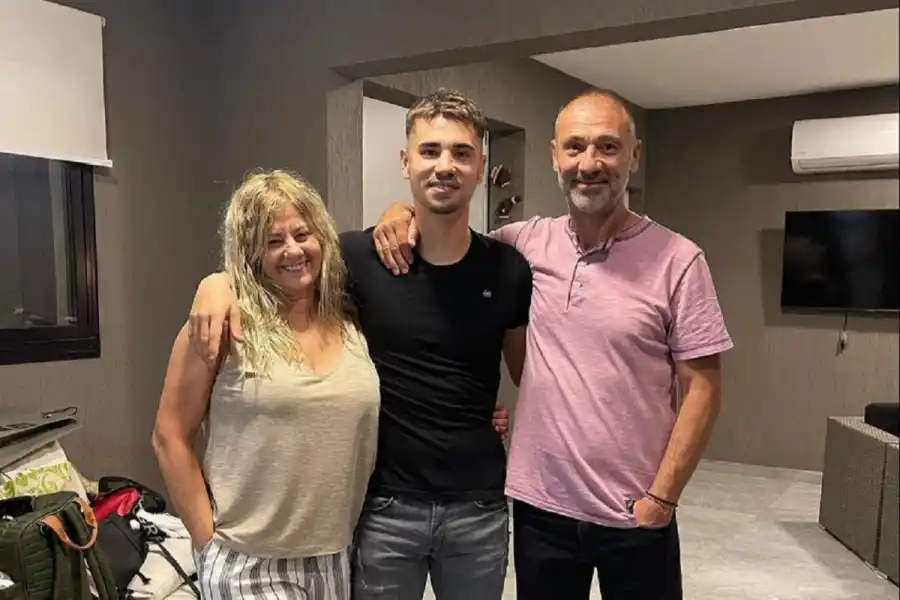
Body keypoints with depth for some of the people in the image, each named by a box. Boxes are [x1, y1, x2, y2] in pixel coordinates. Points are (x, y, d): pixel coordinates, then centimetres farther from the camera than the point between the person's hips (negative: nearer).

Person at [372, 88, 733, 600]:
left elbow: (703, 387, -6)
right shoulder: (526, 244, -1)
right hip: (539, 507, 3)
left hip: (634, 518, -2)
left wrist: (662, 497, -10)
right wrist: (406, 211, -7)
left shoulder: (678, 260, -8)